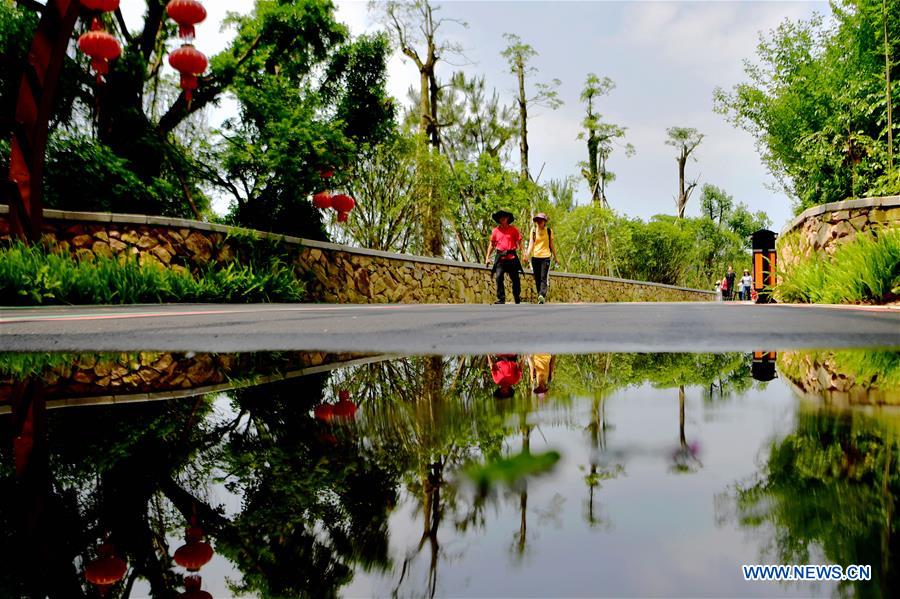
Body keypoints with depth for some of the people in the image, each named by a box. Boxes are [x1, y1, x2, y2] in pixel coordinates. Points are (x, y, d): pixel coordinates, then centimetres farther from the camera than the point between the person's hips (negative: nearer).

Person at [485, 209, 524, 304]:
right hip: (500, 257, 1)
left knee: (515, 278, 3)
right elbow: (492, 244, 16)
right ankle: (501, 299, -7)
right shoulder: (495, 230, 10)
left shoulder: (513, 230, 6)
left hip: (512, 257, -1)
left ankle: (517, 298, 17)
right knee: (498, 277, -11)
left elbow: (519, 242, 7)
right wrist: (487, 257, 10)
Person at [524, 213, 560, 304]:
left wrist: (555, 257, 15)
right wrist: (527, 254, -14)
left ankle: (542, 296, -31)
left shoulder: (549, 231, 7)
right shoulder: (533, 231, 8)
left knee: (544, 278, -16)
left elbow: (551, 245, 13)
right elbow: (531, 243, 2)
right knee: (537, 279, 3)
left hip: (545, 256, -2)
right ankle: (541, 298, 10)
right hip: (535, 256, 2)